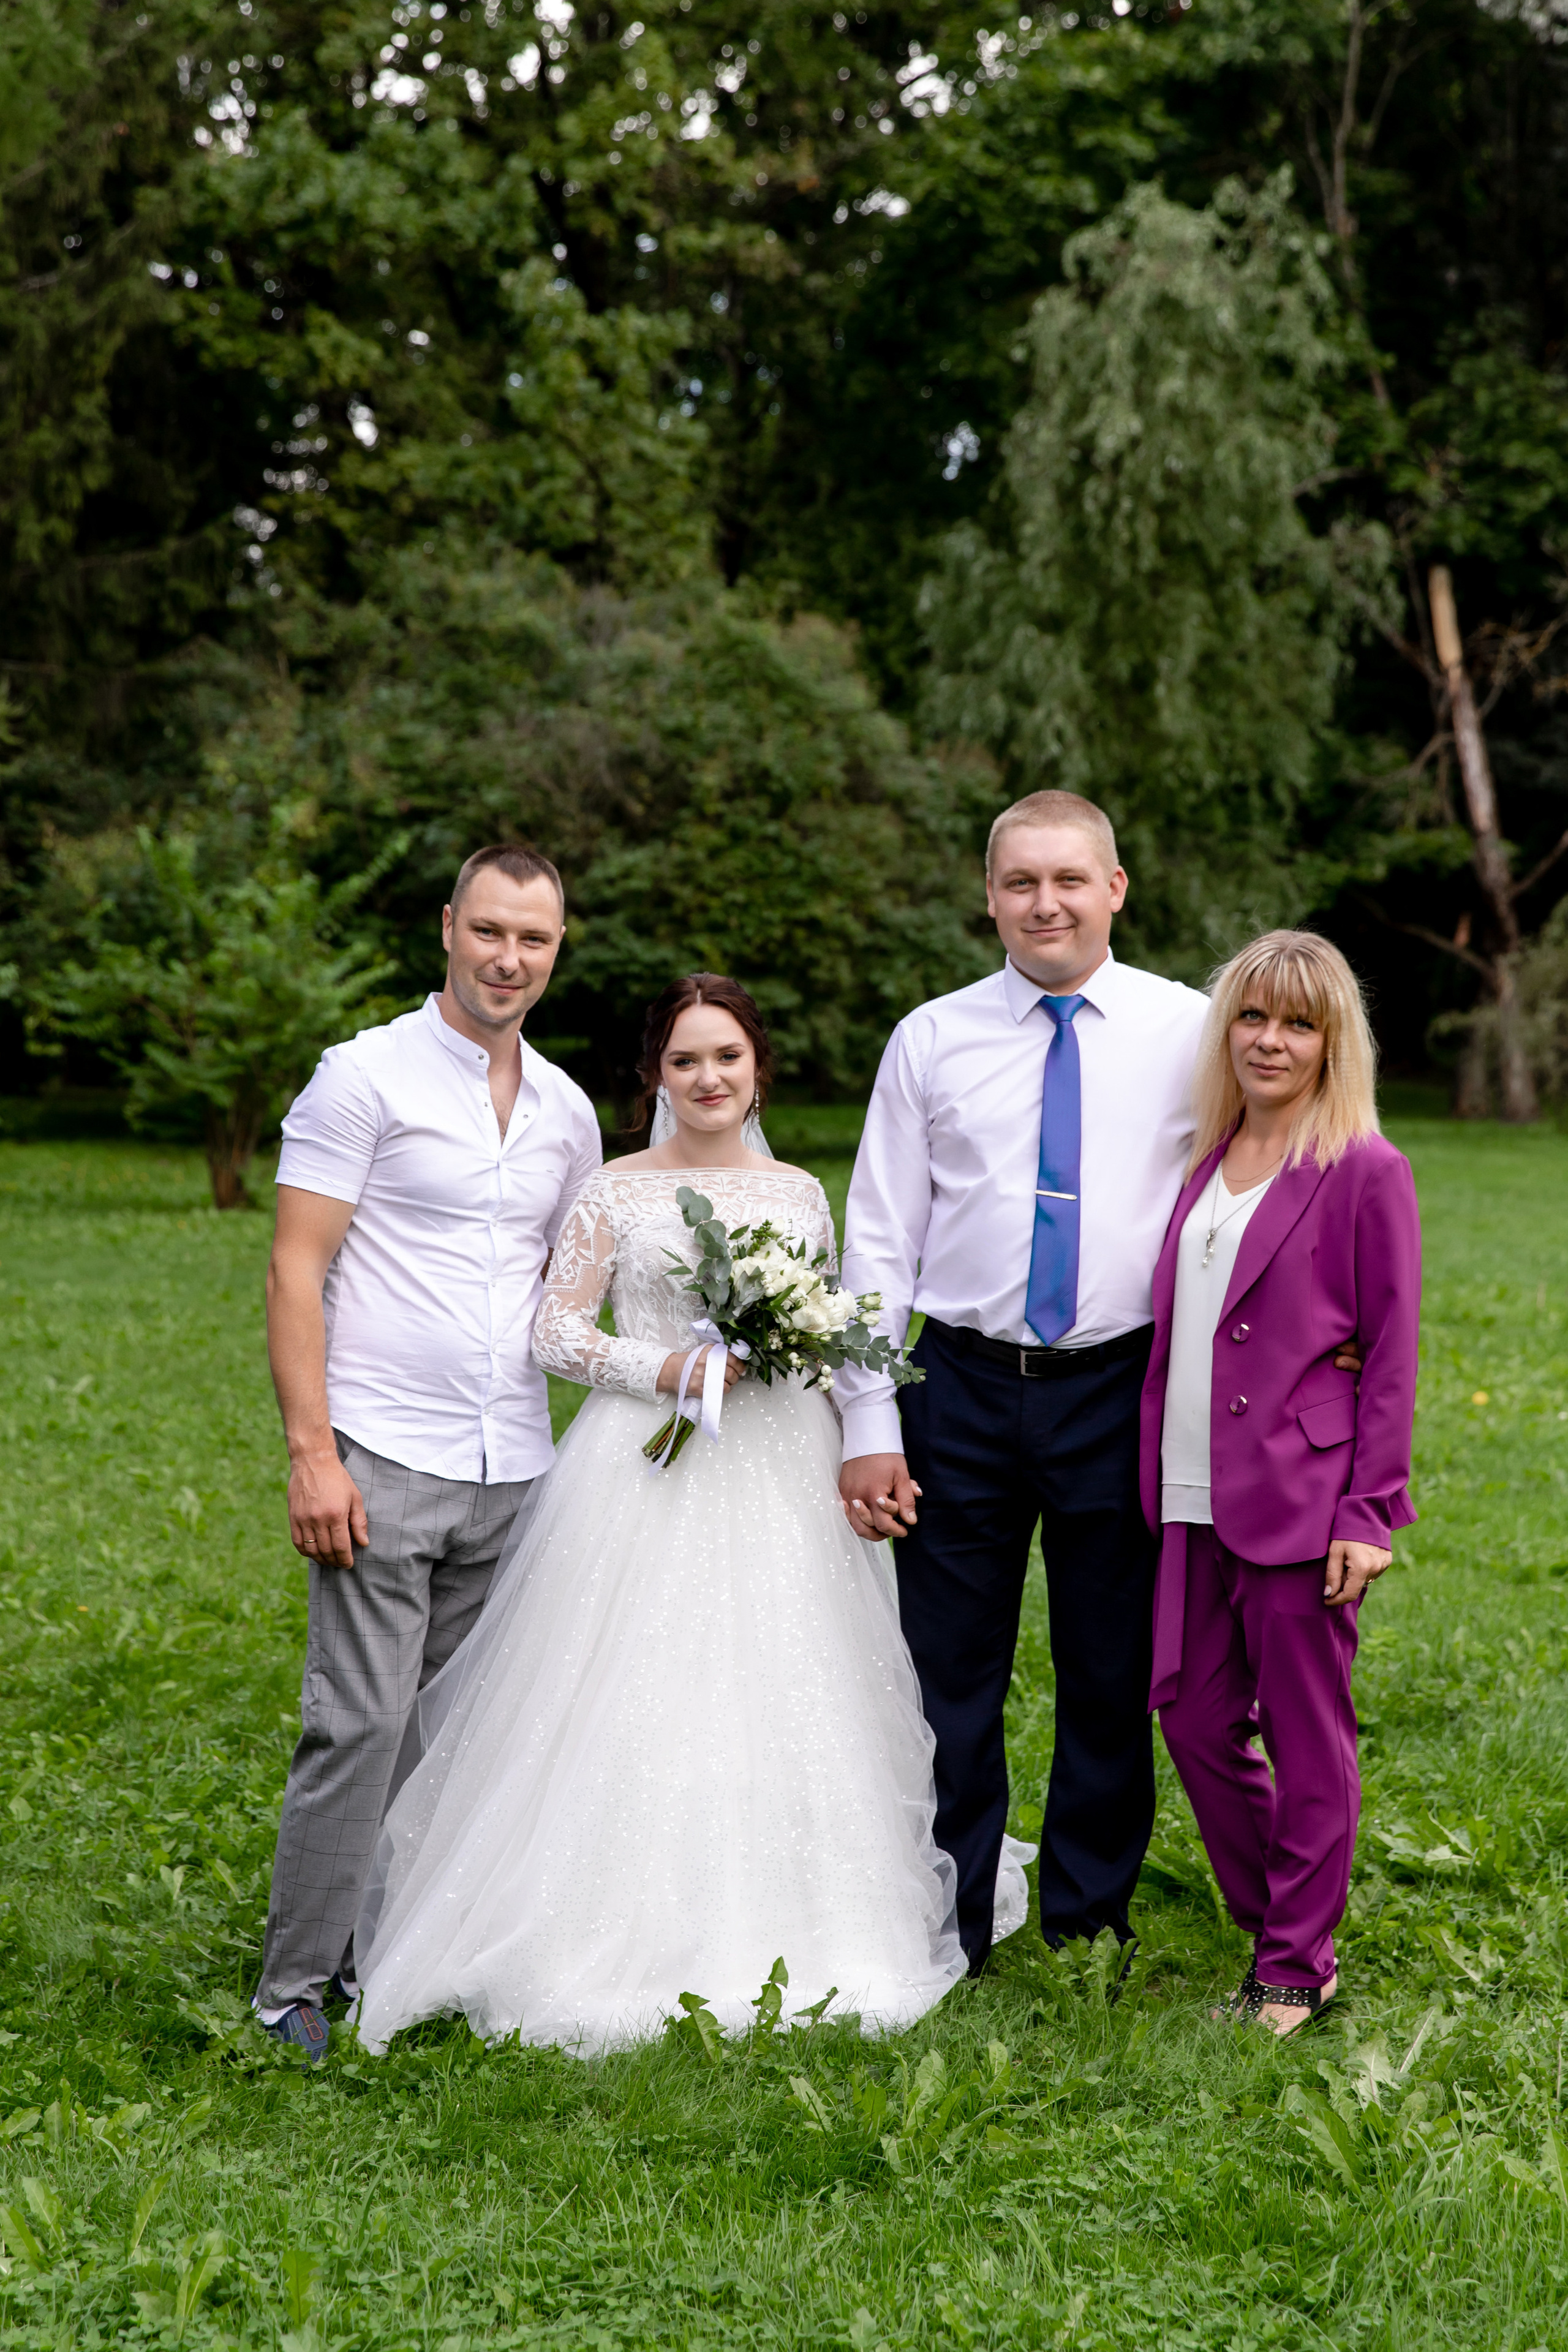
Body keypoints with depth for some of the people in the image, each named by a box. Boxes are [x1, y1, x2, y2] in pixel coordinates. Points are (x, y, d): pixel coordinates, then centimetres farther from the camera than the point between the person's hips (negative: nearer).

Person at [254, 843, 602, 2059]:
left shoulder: (568, 1111, 14)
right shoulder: (366, 1077, -4)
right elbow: (296, 1272, -7)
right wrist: (310, 1452, -14)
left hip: (513, 1470, 6)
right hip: (383, 1460, -6)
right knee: (360, 1725, -8)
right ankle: (295, 1987, 2)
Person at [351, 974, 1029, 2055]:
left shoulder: (800, 1194, 11)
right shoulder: (617, 1192, 1)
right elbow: (557, 1329, -2)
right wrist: (666, 1368, -13)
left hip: (777, 1471, 3)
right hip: (647, 1470, -3)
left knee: (778, 1704, 3)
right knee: (639, 1701, -6)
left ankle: (780, 1945, 15)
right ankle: (632, 1945, 2)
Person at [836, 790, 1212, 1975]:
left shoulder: (1190, 1033, 1)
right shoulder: (931, 1040, 4)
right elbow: (878, 1243, 4)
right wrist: (869, 1428, -1)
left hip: (1120, 1392, 0)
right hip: (963, 1394, 1)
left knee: (1113, 1686, 8)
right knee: (950, 1685, 6)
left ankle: (1089, 1940, 25)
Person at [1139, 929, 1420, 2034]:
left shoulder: (1366, 1172, -6)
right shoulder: (1209, 1164, 13)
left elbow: (1392, 1352, -7)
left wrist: (1369, 1512, -12)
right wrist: (1159, 1479, 12)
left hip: (1301, 1504, -6)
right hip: (1196, 1499, 6)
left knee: (1305, 1734, 4)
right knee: (1194, 1714, 11)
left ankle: (1300, 1963, 19)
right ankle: (1272, 1922, 29)